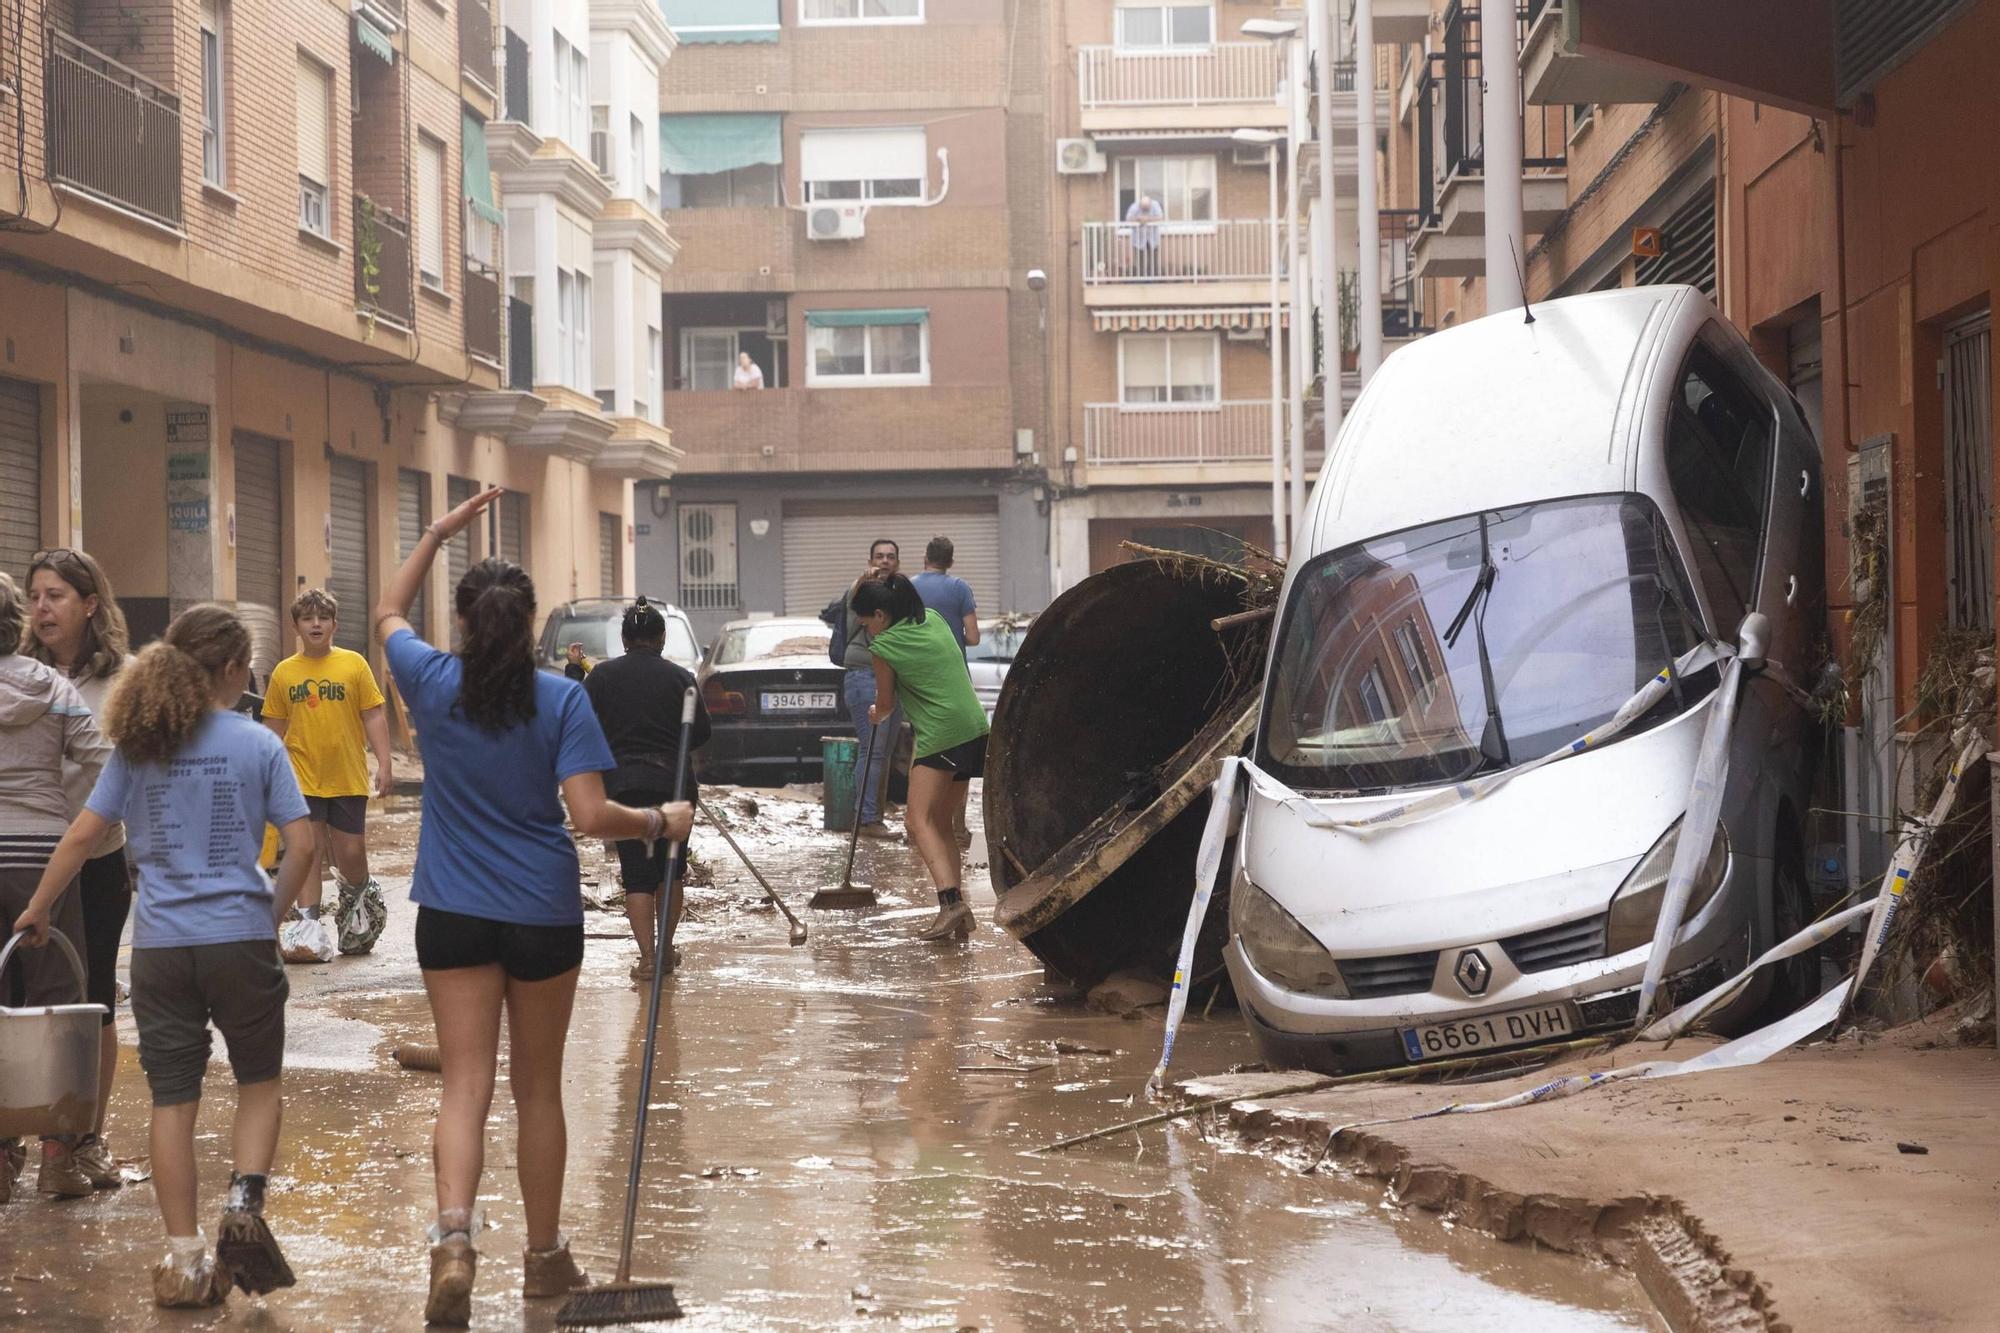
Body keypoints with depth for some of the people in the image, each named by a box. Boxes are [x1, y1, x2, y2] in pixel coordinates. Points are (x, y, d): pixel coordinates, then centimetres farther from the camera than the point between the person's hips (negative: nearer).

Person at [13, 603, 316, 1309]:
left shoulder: (139, 745, 3)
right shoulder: (258, 744, -3)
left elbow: (82, 835, 3)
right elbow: (302, 846, -6)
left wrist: (38, 908, 14)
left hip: (160, 945, 2)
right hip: (241, 939, -2)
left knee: (173, 1100, 8)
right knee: (260, 1081, 16)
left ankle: (183, 1258, 9)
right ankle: (243, 1204, -6)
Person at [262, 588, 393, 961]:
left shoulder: (353, 664, -1)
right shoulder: (284, 672, 4)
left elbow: (374, 716, 0)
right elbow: (274, 728, 10)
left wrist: (384, 765, -6)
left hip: (348, 778, -1)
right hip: (303, 779, 1)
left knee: (350, 854, 4)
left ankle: (358, 893, 36)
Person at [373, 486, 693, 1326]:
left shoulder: (433, 684, -3)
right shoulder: (561, 699, -9)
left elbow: (389, 613, 19)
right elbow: (591, 816, -16)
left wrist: (440, 532, 22)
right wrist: (660, 825, 2)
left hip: (453, 913, 1)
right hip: (543, 911, -1)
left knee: (465, 1085, -1)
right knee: (538, 1086, 13)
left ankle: (454, 1238, -25)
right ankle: (544, 1257, 25)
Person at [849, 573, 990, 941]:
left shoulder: (884, 647, -5)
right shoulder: (934, 620, 12)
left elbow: (886, 704, 8)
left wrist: (876, 715, 31)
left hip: (939, 735, -8)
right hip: (975, 730, 8)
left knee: (921, 823, -10)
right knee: (943, 823, 15)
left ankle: (951, 902, -26)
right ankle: (958, 903, 10)